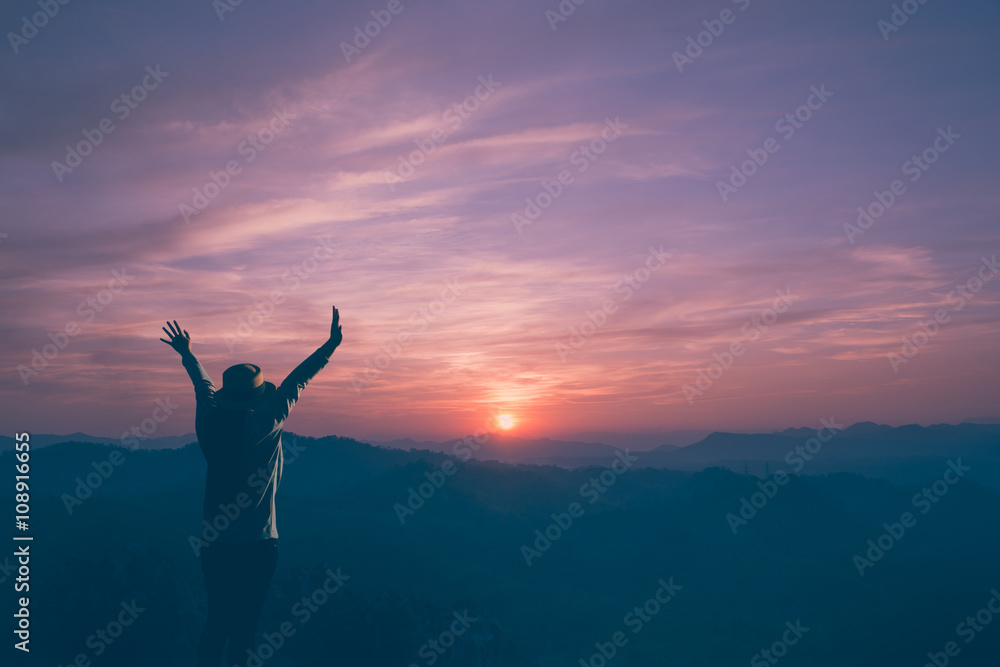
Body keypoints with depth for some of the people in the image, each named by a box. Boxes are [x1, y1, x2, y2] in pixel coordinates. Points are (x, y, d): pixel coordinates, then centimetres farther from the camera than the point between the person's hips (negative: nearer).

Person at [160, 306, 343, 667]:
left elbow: (203, 384, 16)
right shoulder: (264, 424, -14)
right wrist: (331, 344, -10)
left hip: (214, 544, 5)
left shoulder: (209, 423, 0)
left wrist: (186, 353, 35)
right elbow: (296, 382, -13)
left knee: (217, 620, 16)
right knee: (243, 625, 6)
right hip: (257, 545, -5)